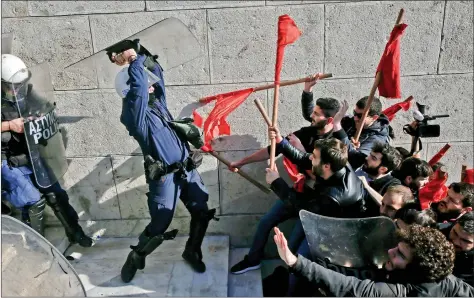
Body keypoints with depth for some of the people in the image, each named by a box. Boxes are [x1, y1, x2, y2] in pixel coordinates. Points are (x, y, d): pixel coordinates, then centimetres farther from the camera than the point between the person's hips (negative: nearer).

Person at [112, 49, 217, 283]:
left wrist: (136, 57, 5)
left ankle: (191, 252, 32)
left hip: (187, 169, 7)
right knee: (159, 227, -1)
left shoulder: (156, 101, 10)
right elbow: (138, 82, -23)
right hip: (164, 176, -7)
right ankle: (135, 258, 27)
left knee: (202, 213, 8)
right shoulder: (133, 112, -11)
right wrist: (133, 61, -7)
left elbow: (156, 71, 18)